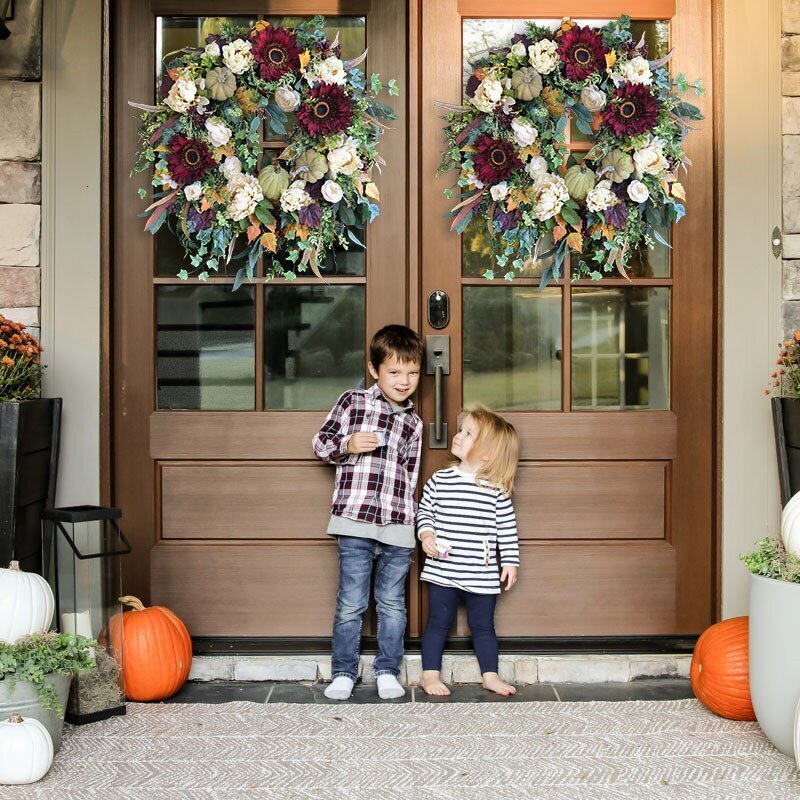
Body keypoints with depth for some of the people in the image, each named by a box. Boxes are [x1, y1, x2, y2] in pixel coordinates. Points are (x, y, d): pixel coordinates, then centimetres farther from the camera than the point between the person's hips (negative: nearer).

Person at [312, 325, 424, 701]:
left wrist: (401, 509, 10)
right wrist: (348, 446, -13)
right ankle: (343, 672, 15)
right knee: (351, 603, 2)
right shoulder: (352, 402, 4)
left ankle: (387, 671, 23)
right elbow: (321, 442, 5)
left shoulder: (413, 422, 14)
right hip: (355, 520, -3)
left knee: (392, 603, 10)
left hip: (398, 527, 3)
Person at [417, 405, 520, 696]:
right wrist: (426, 534, -9)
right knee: (439, 622, 9)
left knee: (483, 625, 12)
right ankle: (430, 675, 20)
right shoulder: (439, 480, 0)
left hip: (482, 574, 0)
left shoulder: (496, 489, -4)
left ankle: (490, 676, 25)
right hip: (442, 571, 1)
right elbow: (424, 511, 9)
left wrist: (510, 561, 0)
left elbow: (507, 527, 1)